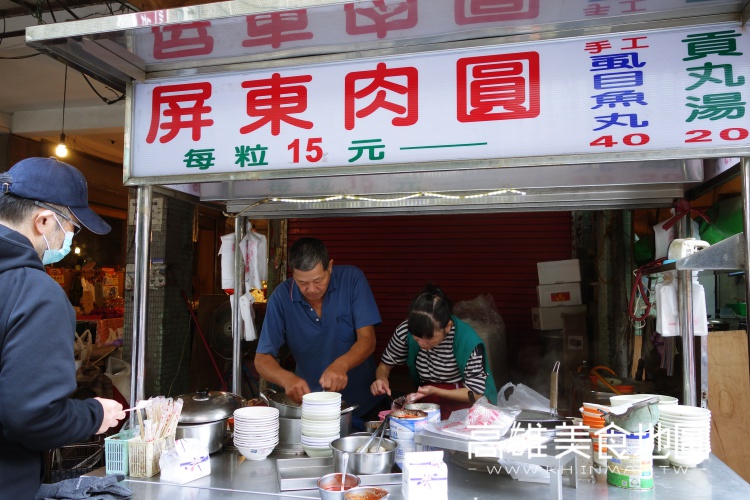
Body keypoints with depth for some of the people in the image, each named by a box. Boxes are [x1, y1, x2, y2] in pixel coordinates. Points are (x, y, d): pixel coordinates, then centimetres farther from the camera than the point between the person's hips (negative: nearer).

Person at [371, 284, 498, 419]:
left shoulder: (468, 341, -26)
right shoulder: (406, 330, -17)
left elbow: (475, 394, -14)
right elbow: (385, 365, 2)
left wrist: (434, 391, -27)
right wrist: (381, 379, -22)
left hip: (462, 401, -3)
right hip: (427, 400, 3)